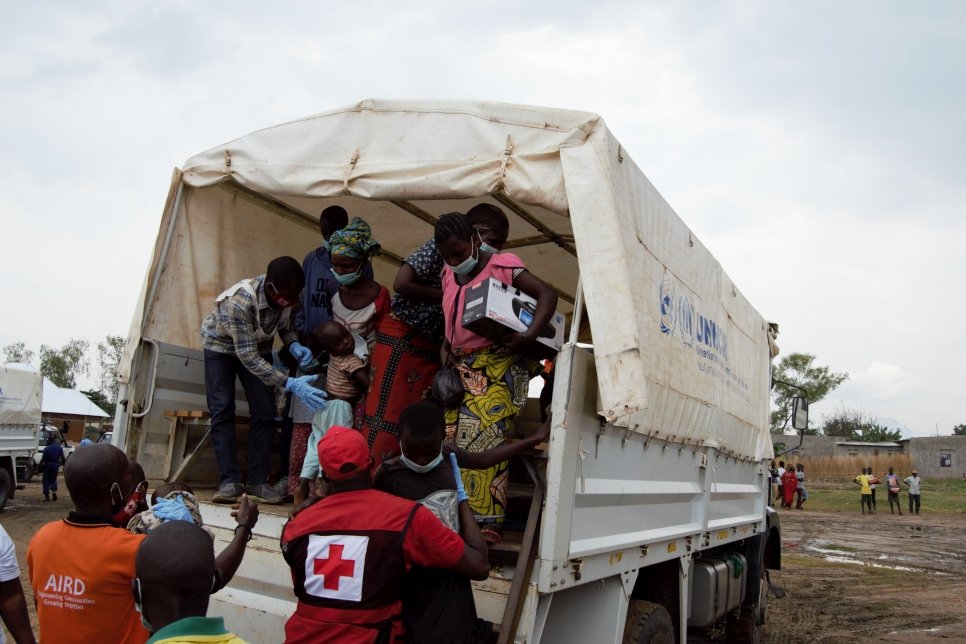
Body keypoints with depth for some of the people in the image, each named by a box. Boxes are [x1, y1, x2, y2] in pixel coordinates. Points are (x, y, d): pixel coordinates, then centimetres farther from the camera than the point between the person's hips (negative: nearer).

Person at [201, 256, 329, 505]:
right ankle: (229, 481, -9)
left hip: (257, 345, 5)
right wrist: (290, 384, -45)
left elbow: (285, 323, -3)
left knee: (265, 412, -5)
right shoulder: (240, 301, -41)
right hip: (221, 344, -4)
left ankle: (258, 481, -2)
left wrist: (294, 345, -26)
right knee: (222, 410, -14)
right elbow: (247, 357, -39)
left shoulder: (287, 293, -24)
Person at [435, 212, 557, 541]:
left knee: (483, 440, -15)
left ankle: (486, 520, -9)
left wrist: (530, 335, -26)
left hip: (495, 368, -7)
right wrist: (445, 346, 7)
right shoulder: (449, 275, 14)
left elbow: (547, 295, -12)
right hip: (461, 368, 7)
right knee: (451, 439, 1)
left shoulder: (501, 266, -7)